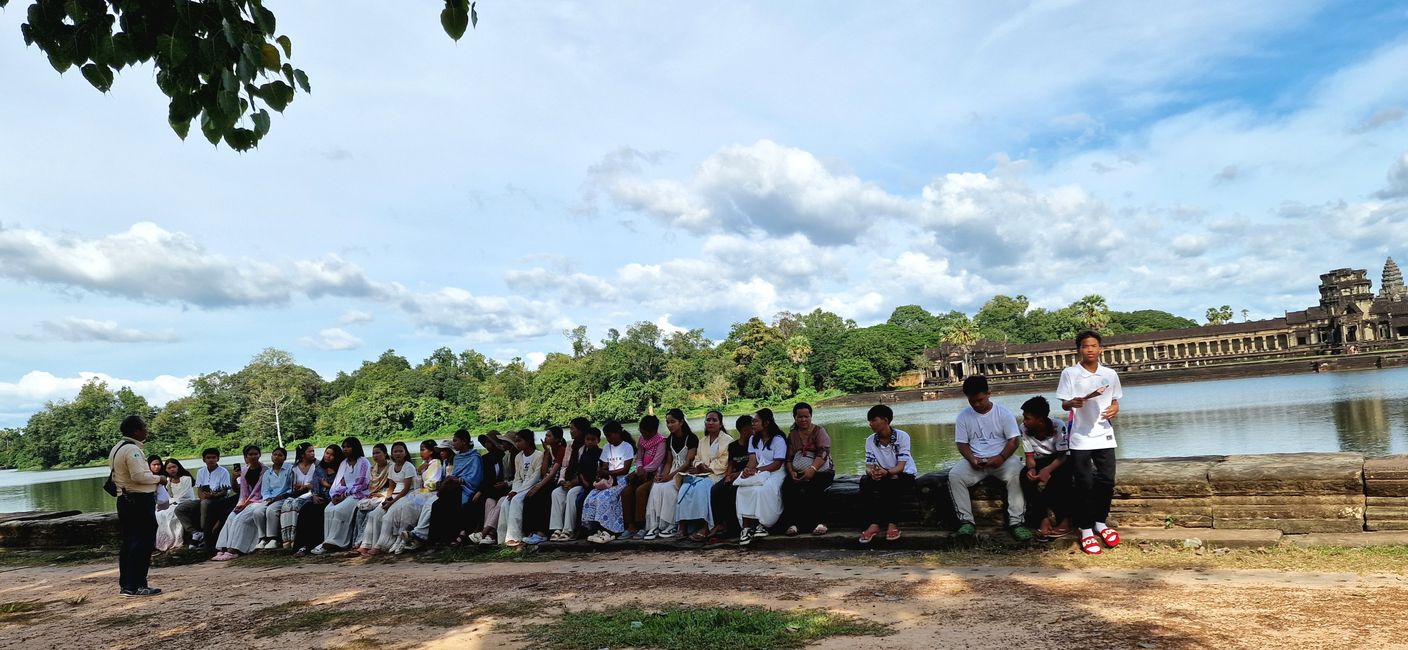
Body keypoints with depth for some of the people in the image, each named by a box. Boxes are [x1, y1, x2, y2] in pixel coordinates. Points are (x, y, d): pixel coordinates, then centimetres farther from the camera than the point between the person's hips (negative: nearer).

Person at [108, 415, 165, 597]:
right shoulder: (132, 449, -16)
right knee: (143, 542, -7)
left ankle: (125, 584, 19)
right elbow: (139, 475, -26)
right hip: (140, 501, -10)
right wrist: (158, 478, -10)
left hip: (124, 500, 10)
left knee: (129, 542, 14)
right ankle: (137, 586, -8)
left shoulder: (116, 449, 16)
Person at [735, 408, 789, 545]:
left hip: (775, 473, -5)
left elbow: (777, 464, -12)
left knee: (760, 490, -35)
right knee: (743, 489, -27)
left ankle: (762, 524, -21)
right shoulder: (753, 439, 17)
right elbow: (752, 460, 7)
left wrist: (755, 470, -21)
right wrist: (748, 469, -18)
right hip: (757, 473, 5)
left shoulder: (778, 439, -4)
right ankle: (746, 527, -32)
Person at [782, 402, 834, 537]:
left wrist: (812, 469, -28)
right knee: (788, 486, -28)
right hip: (799, 473, 3)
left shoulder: (819, 431, 2)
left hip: (821, 471, -3)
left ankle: (819, 522, -22)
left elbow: (823, 452, -13)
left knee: (810, 489, -35)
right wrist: (791, 472, -10)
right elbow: (789, 458, 12)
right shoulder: (792, 435, 16)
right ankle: (793, 523, -23)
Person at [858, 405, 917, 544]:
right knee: (865, 481, -27)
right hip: (883, 477, 4)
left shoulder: (902, 436, -14)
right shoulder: (870, 440, -1)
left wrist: (886, 472, -42)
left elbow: (900, 466, -21)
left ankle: (893, 524, -28)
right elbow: (869, 466, -8)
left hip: (904, 476, -4)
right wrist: (872, 472, -33)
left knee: (891, 482, -36)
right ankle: (874, 524, -29)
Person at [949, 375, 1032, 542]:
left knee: (1016, 474, -35)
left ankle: (1016, 522, -28)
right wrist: (972, 459, -17)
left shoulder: (1003, 413, -3)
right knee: (954, 475, -26)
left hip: (1002, 458, -2)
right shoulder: (964, 416, 3)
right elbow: (962, 444, 4)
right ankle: (966, 521, -20)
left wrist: (1001, 457, -24)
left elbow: (1013, 441, -6)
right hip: (975, 460, 2)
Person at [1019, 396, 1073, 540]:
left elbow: (1062, 456, -24)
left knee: (1061, 477, -37)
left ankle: (1065, 519, -22)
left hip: (1059, 461, -3)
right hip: (1040, 462, 3)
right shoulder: (1025, 429, -14)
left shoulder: (1058, 427, -24)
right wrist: (1031, 468, -33)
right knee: (1025, 476, -30)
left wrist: (1047, 470, -42)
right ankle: (1044, 518, -25)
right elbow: (1029, 456, -9)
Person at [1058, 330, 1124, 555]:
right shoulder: (1069, 373, -4)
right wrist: (1073, 403, -26)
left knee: (1107, 481, 5)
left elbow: (1115, 401, 15)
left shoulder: (1110, 374, 5)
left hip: (1104, 436, 3)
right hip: (1080, 438, -3)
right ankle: (1086, 530, 9)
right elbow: (1063, 404, -4)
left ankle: (1101, 522, 25)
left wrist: (1114, 409, -7)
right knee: (1084, 484, 0)